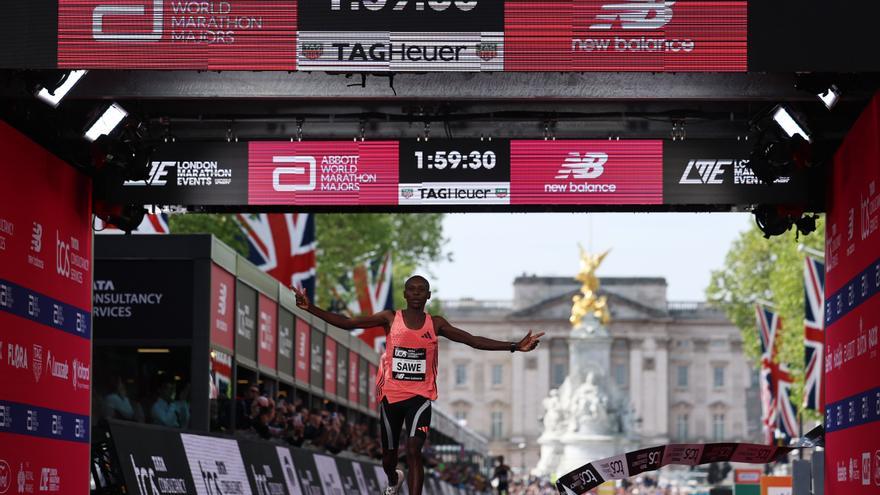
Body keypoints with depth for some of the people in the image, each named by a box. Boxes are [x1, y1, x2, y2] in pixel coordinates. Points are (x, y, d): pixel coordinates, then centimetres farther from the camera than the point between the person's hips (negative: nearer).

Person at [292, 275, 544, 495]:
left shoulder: (436, 324, 2)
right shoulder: (390, 318, -1)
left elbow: (473, 340, -1)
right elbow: (346, 323, -5)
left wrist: (515, 346, -8)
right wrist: (310, 308, -14)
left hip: (420, 396, -1)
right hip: (390, 394, 1)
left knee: (413, 449, -19)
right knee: (389, 455, 14)